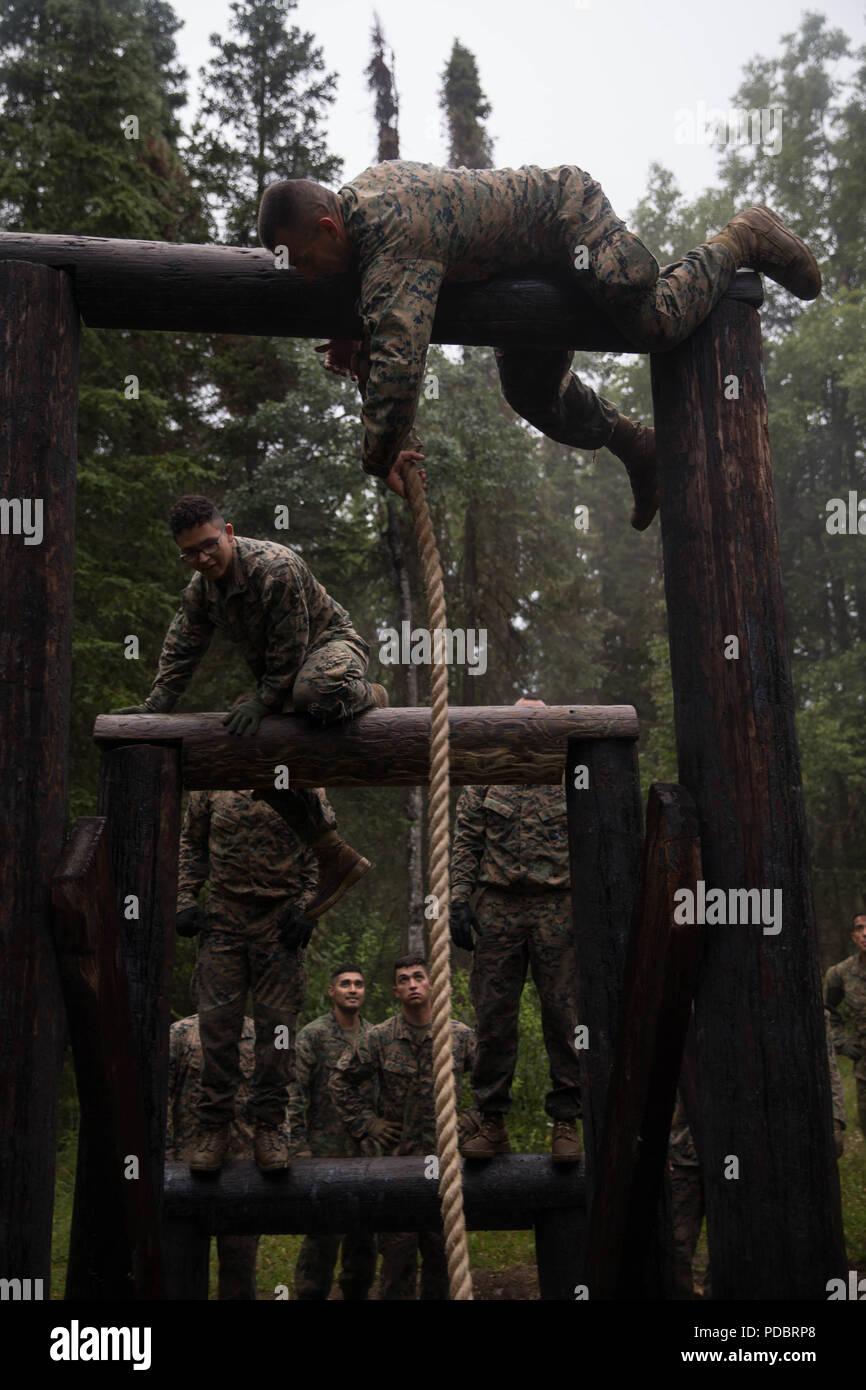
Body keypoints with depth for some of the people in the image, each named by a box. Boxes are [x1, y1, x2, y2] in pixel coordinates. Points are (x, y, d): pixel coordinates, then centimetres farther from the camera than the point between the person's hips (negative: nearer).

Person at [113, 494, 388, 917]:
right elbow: (181, 649, 5)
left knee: (312, 693, -45)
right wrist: (156, 704, -4)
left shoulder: (277, 568, -27)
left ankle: (368, 696, -6)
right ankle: (336, 859, 5)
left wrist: (264, 702, -24)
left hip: (330, 643, -9)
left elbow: (289, 650, -26)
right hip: (278, 671, 9)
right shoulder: (200, 588, -1)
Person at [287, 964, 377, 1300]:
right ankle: (310, 1293, 11)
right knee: (323, 1236, -2)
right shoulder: (312, 1035, -5)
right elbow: (294, 1095, -8)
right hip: (327, 1153, -5)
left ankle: (357, 1292, 26)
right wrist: (299, 1148, -13)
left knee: (365, 1235, 12)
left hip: (369, 1154, 5)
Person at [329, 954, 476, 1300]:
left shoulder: (461, 1036, 0)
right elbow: (341, 1080, 9)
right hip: (397, 1155, -1)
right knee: (398, 1249, 2)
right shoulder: (379, 1038, -2)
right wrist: (366, 1122, 3)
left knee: (441, 1250, 9)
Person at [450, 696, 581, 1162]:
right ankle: (492, 1122, 13)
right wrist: (458, 900, -1)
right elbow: (465, 844, 9)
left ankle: (566, 1122, 11)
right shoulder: (483, 782, 11)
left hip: (558, 910, 0)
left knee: (563, 1016, 0)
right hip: (498, 909, 1)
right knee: (493, 1015, 2)